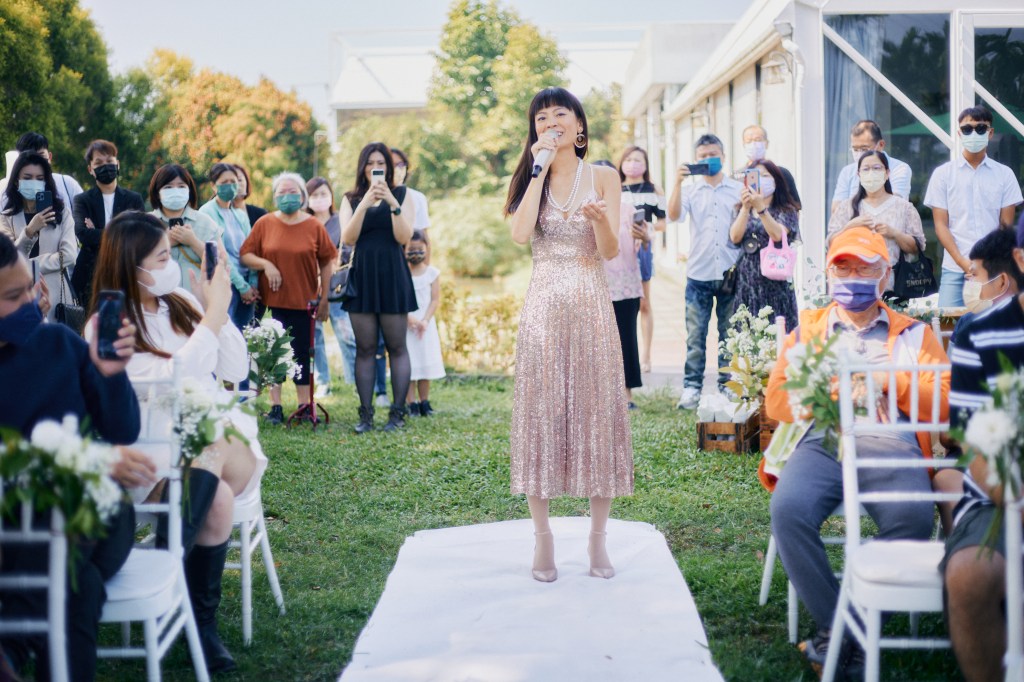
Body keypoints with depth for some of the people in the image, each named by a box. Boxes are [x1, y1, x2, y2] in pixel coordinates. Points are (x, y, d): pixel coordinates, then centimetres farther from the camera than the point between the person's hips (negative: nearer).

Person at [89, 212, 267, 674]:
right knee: (216, 499, -34)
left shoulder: (183, 302, 11)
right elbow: (171, 380, -16)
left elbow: (236, 371, 10)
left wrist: (217, 310, -2)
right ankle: (202, 621, -25)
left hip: (218, 433, 4)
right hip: (155, 453, -4)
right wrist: (213, 314, -14)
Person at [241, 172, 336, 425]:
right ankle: (275, 406, 9)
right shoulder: (264, 223, 1)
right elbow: (245, 255, 4)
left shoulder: (314, 226, 1)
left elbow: (327, 262, 4)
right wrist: (266, 264, -15)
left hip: (304, 300, 0)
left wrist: (324, 298, 1)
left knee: (303, 352, 6)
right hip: (273, 300, 0)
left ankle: (304, 405, 16)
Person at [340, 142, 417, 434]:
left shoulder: (401, 194, 5)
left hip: (392, 276, -2)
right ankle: (365, 413, 4)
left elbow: (404, 237, -7)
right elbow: (347, 238, -5)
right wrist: (365, 203, -15)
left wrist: (392, 202, -17)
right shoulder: (351, 199, 10)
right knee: (365, 349, 2)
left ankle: (398, 412, 1)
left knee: (396, 346, -1)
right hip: (361, 277, 2)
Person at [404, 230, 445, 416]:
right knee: (409, 365, -3)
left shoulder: (432, 273, 2)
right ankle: (412, 403, 1)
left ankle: (425, 402, 12)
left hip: (426, 325, 2)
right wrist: (409, 319, -17)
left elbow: (435, 299, -1)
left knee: (426, 362, 4)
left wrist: (425, 321, -13)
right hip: (405, 325, -2)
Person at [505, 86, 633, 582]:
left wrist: (600, 220, -25)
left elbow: (611, 252, -4)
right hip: (543, 307, 1)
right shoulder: (529, 178, 9)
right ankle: (542, 538, 8)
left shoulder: (604, 178, 6)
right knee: (540, 411, -1)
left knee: (595, 410, 0)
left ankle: (598, 539, 9)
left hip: (591, 306, -1)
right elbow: (520, 234, -11)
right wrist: (541, 168, -7)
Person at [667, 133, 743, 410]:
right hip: (699, 274, 0)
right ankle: (691, 387, 4)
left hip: (731, 273, 0)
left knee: (730, 334, 5)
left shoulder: (738, 190, 8)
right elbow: (674, 215, -9)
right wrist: (677, 182, -19)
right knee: (695, 334, 0)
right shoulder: (690, 191, 8)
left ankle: (728, 385, 12)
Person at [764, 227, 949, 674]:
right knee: (789, 509, -33)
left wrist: (891, 382, -2)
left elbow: (947, 401, 11)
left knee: (913, 517, -34)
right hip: (822, 442, 1)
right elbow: (777, 400, 14)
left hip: (892, 445, -1)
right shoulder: (806, 330, 27)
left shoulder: (914, 334, 25)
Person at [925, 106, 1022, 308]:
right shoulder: (943, 174, 8)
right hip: (955, 270, 0)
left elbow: (1006, 226, 7)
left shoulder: (1004, 174, 9)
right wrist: (964, 263, -9)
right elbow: (941, 225, 3)